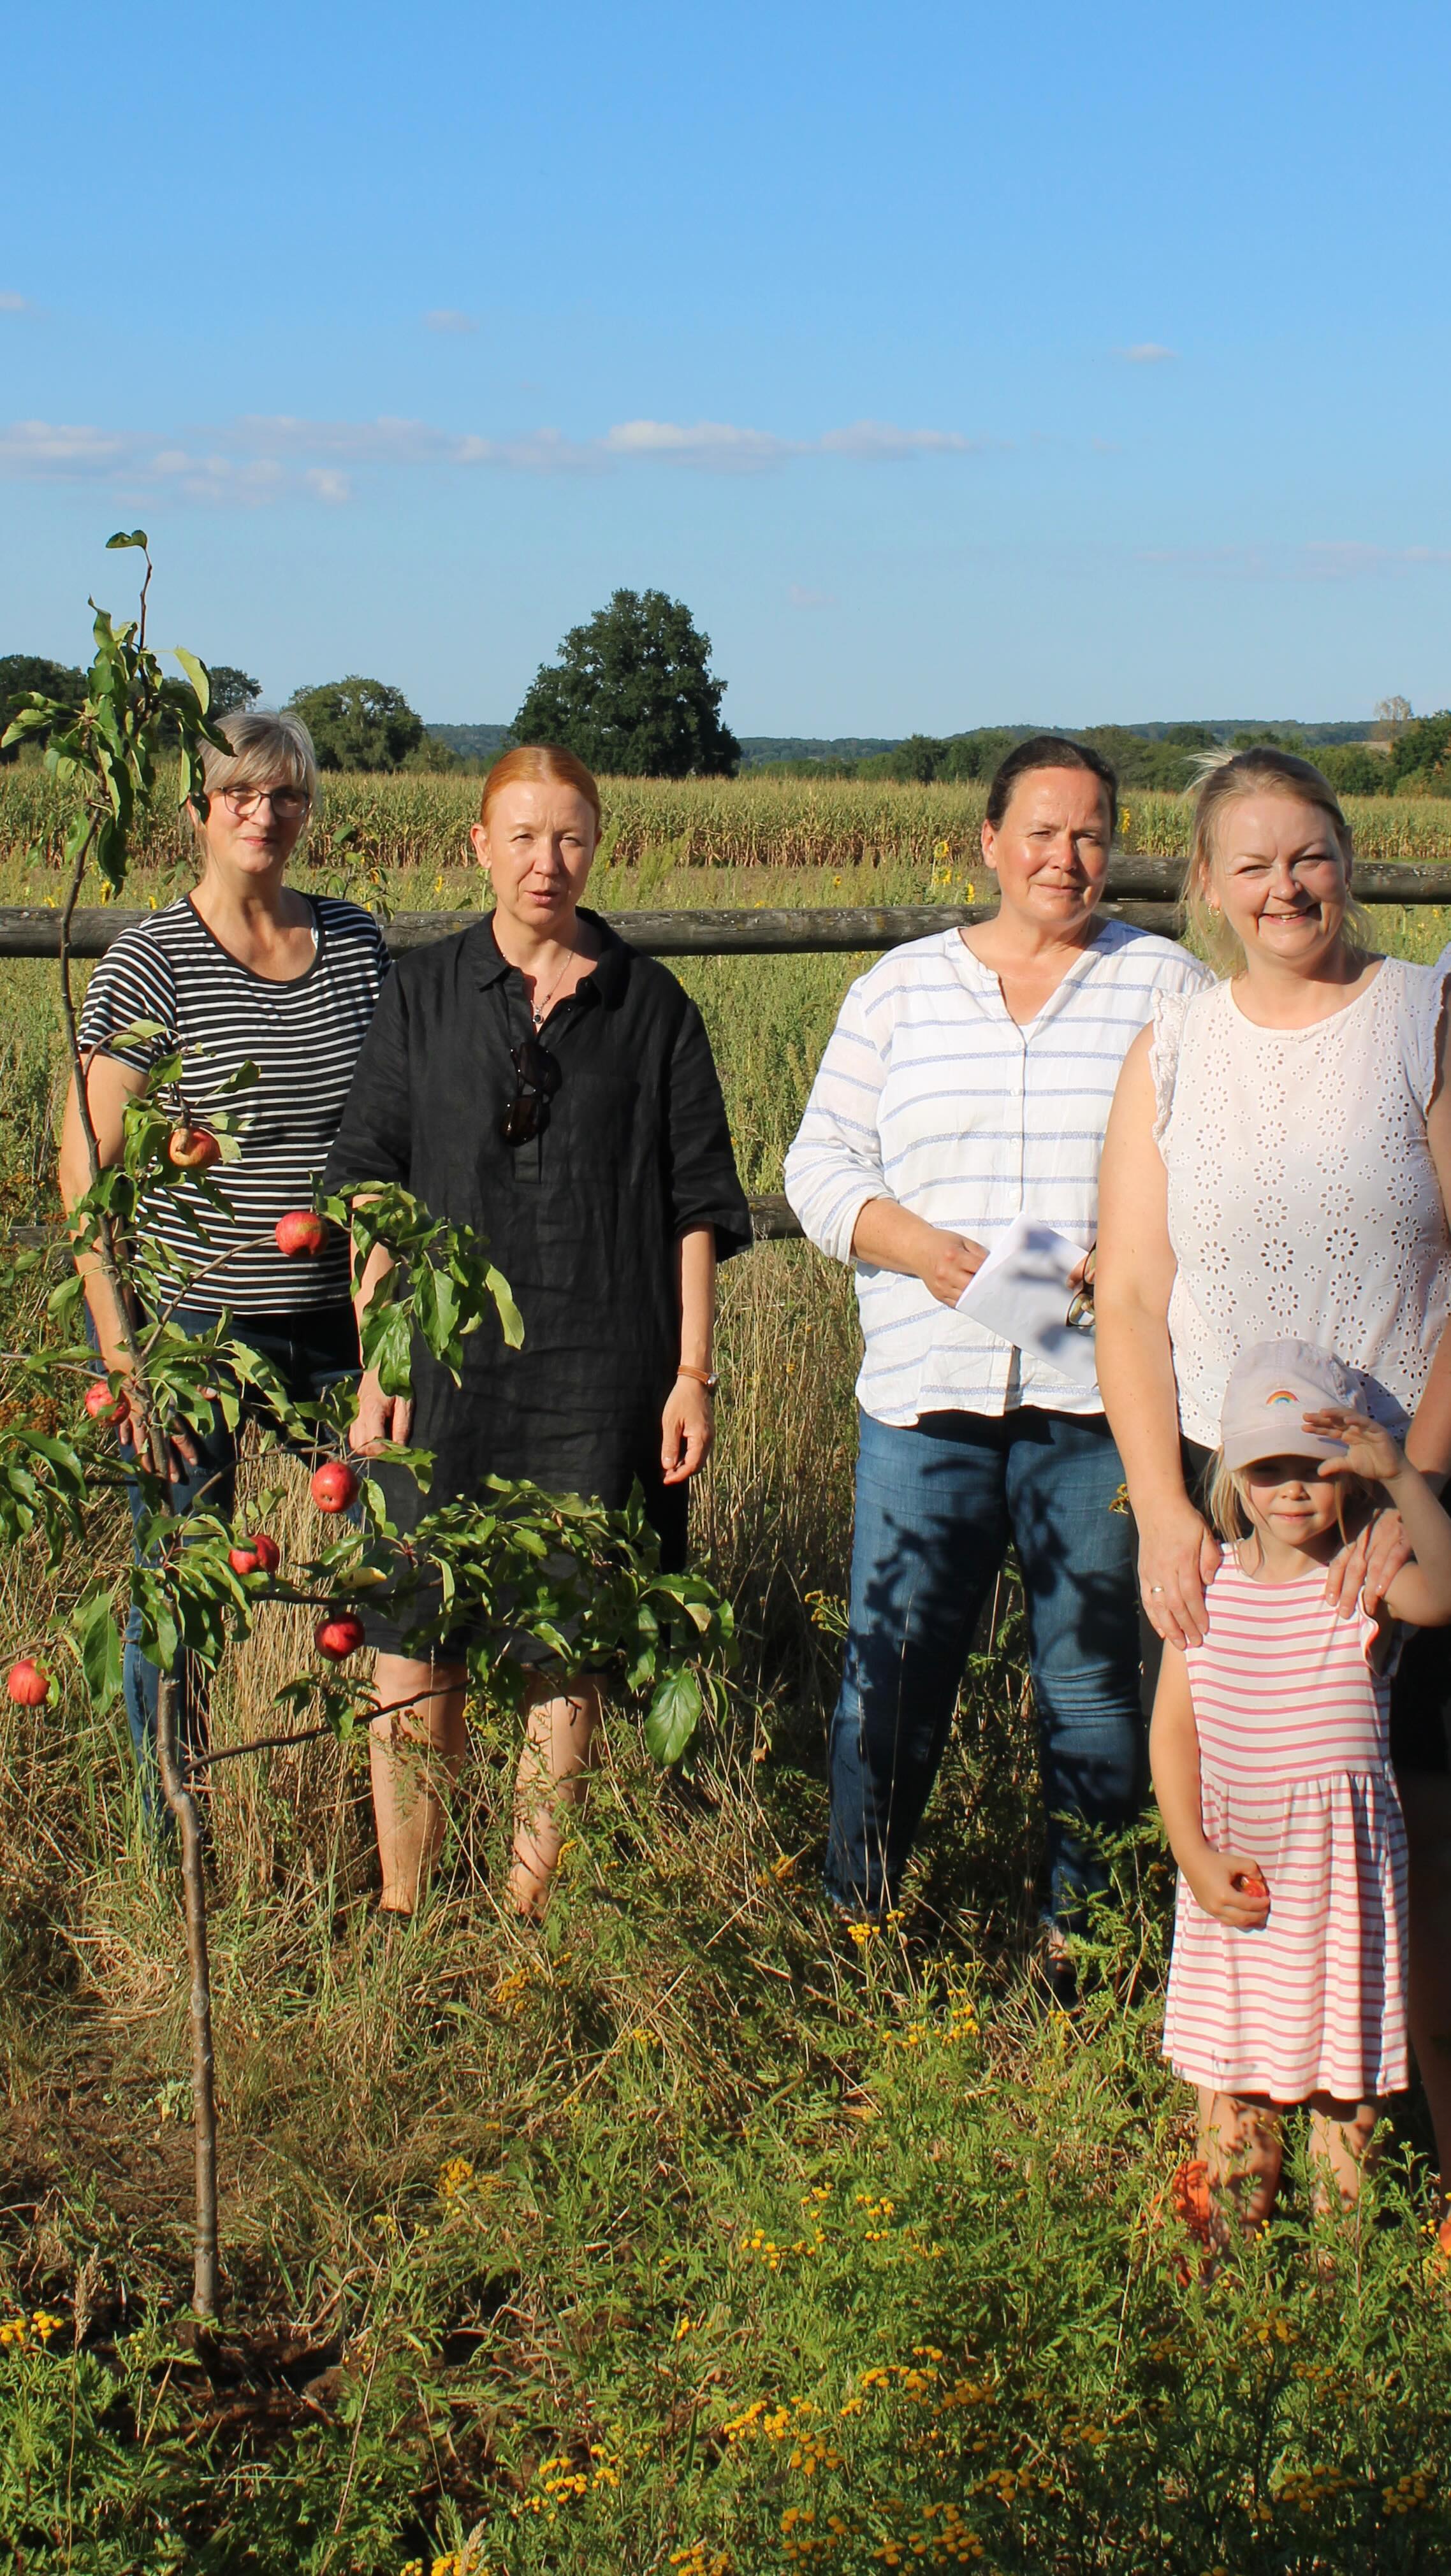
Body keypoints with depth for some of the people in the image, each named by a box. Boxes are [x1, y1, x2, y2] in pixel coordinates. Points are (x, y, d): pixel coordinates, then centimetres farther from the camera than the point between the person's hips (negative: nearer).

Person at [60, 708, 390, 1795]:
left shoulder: (357, 941, 5)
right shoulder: (149, 964, -8)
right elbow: (84, 1167, -8)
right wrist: (119, 1351, -13)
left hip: (340, 1313, 4)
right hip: (187, 1317, -4)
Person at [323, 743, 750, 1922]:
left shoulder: (651, 1006, 5)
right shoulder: (423, 994, 8)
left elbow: (695, 1204, 6)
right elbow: (374, 1191, 8)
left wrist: (693, 1371, 0)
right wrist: (375, 1362, 1)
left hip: (600, 1373, 0)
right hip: (446, 1362, 1)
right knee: (413, 1648, -1)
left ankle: (528, 1917, 16)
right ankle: (400, 1914, 12)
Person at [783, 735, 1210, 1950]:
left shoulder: (1167, 985, 7)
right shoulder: (901, 985, 10)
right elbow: (822, 1164, 9)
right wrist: (921, 1248, -9)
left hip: (1101, 1396, -1)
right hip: (926, 1392, 1)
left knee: (1094, 1674, 6)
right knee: (891, 1666, 1)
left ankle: (1084, 1931, 19)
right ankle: (854, 1920, 16)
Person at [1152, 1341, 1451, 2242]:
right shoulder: (1207, 1584, -1)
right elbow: (1174, 1730, 2)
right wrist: (1197, 1859, -6)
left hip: (1342, 1862, -3)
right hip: (1230, 1864, 3)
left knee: (1346, 2065, 7)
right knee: (1230, 2070, 13)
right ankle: (1231, 2246, 28)